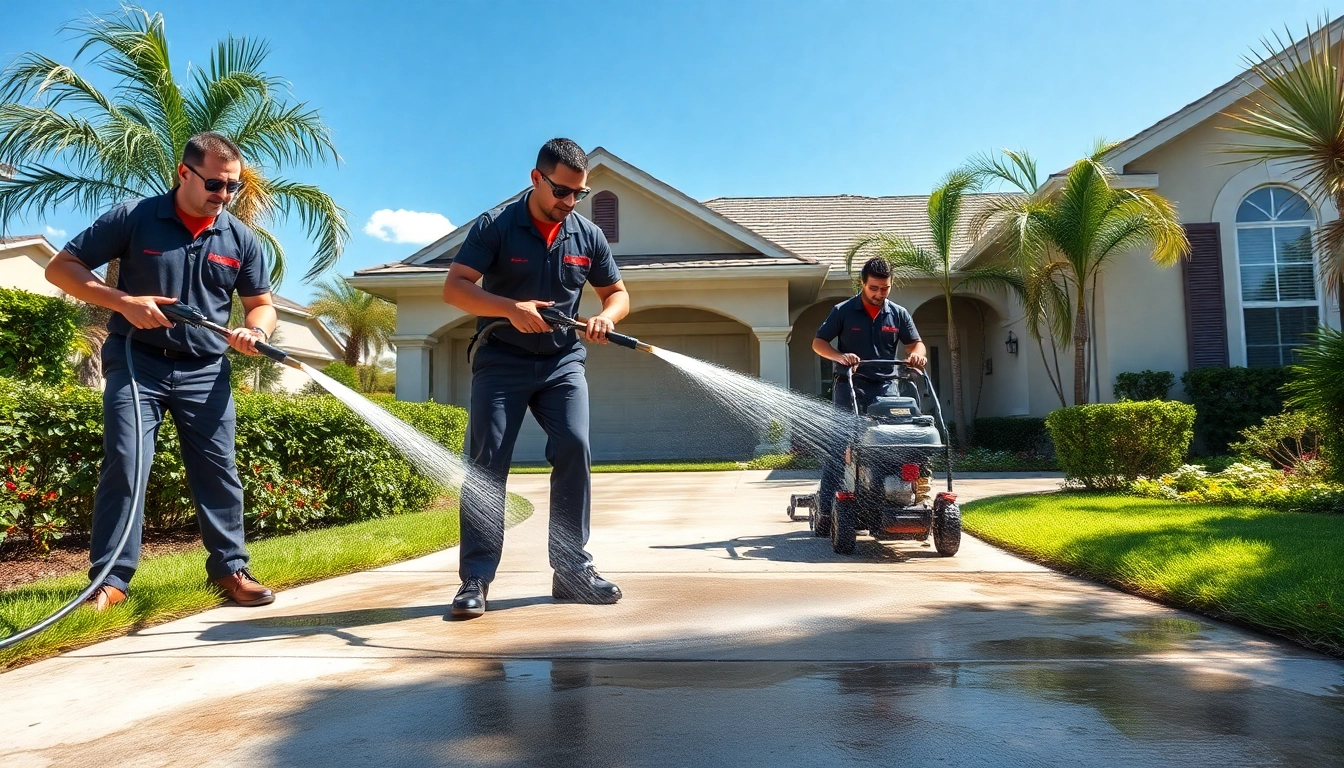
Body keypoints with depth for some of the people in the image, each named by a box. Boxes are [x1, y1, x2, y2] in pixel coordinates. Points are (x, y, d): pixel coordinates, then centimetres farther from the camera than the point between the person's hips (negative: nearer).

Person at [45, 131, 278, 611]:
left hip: (205, 371, 3)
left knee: (218, 471, 3)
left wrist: (256, 331, -13)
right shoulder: (133, 218, -4)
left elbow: (262, 304, 11)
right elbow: (61, 268, -2)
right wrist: (123, 301, -18)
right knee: (124, 465, -7)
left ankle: (230, 568, 14)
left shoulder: (240, 239, 4)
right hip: (136, 363, -2)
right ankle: (112, 579, 2)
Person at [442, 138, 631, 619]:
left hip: (563, 361, 3)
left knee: (574, 449, -12)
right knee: (486, 462, -8)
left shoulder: (588, 236, 4)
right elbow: (454, 287, -11)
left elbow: (618, 293, 13)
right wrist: (512, 308, -26)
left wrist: (606, 317, -11)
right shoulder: (495, 227, -6)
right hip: (502, 359, -2)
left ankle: (572, 570, -1)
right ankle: (476, 578, -3)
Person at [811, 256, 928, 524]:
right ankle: (825, 509, -4)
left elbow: (916, 343, 13)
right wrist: (839, 356, -20)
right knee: (838, 448, -7)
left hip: (885, 389, 3)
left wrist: (917, 354, -12)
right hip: (850, 387, -3)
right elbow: (818, 342, 0)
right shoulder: (843, 311, -1)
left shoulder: (898, 314, 7)